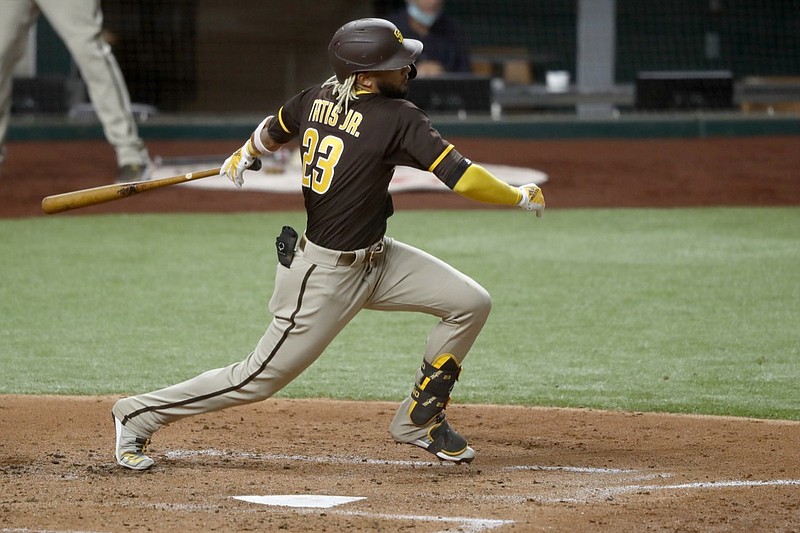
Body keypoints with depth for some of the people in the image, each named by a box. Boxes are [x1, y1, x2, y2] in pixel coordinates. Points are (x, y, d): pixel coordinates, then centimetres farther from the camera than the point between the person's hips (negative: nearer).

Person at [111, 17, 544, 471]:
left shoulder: (317, 98, -2)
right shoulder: (397, 118, -25)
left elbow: (271, 132, 18)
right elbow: (463, 177, -26)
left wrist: (243, 158, 39)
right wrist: (522, 197, -10)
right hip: (325, 276, -9)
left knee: (471, 303, 5)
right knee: (261, 378, 2)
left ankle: (419, 421, 19)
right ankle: (139, 416, 18)